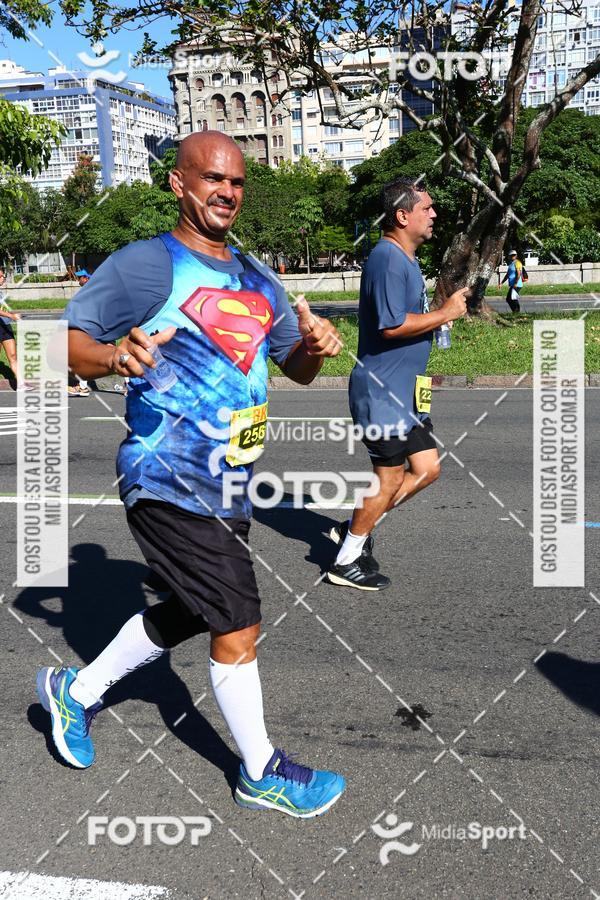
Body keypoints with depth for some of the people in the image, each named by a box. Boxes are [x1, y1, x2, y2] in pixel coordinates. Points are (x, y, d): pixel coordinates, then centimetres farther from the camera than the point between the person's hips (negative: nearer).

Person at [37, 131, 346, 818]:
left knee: (184, 614, 21)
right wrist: (115, 357, -33)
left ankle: (76, 690, 41)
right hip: (170, 484, -8)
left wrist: (315, 346, -5)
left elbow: (296, 368, 18)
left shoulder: (256, 279, 14)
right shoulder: (144, 265, -9)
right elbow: (66, 341, -11)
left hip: (226, 484, 9)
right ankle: (261, 773, 19)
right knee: (239, 627, -2)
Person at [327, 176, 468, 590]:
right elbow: (392, 325, -27)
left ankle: (353, 529, 23)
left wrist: (443, 313, 12)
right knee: (391, 477, 0)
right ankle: (347, 560, 15)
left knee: (427, 468, 12)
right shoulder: (388, 260, -18)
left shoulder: (406, 259, 15)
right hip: (382, 393, -10)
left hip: (404, 391, 10)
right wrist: (445, 313, -17)